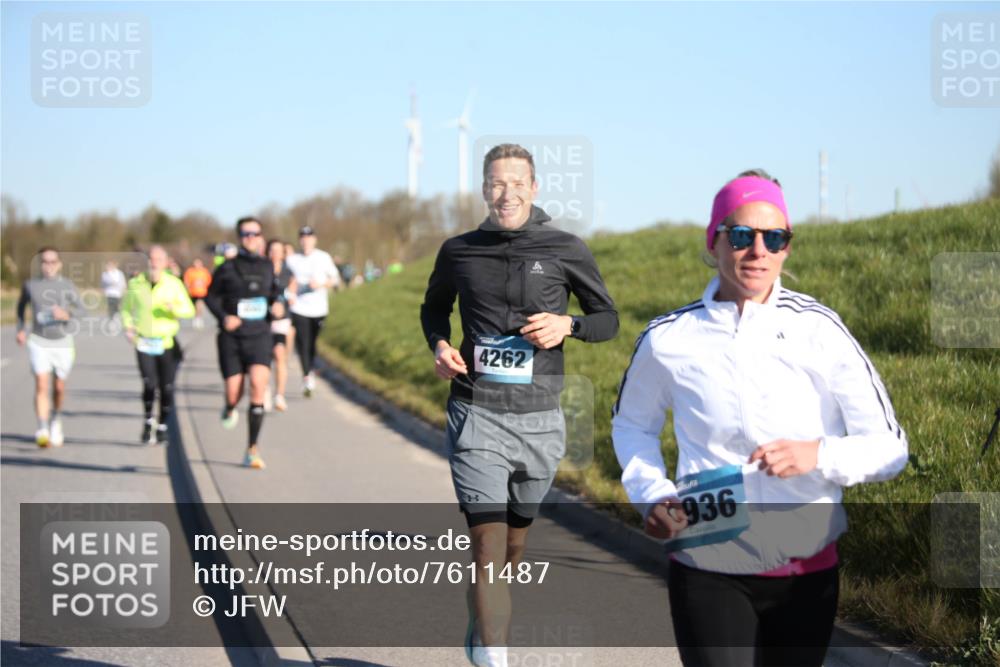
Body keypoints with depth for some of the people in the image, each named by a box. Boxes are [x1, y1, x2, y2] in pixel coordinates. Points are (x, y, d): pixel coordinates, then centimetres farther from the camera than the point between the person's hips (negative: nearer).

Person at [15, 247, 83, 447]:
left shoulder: (67, 286, -1)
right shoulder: (31, 285, 4)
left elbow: (80, 309, -10)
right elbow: (21, 305, 23)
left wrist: (67, 314, -29)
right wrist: (20, 329, 16)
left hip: (63, 343, 0)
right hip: (38, 342, 0)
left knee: (59, 388, 9)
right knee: (41, 386, -14)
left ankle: (56, 419, 37)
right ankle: (42, 431, -20)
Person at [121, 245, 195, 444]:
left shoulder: (174, 284, 1)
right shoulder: (135, 284, 4)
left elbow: (189, 310, 0)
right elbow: (126, 309, 17)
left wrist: (175, 308, -20)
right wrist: (128, 327, -1)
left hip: (168, 343, 0)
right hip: (144, 343, 0)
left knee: (166, 388, 0)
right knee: (149, 384, -16)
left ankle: (162, 427, 19)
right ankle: (148, 420, 8)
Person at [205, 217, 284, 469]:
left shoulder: (268, 267, 5)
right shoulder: (227, 268, -3)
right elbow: (211, 296, 7)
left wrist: (278, 308, 0)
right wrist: (223, 317, -10)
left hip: (259, 336, 1)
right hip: (231, 338, -1)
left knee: (258, 385, -18)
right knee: (234, 393, -2)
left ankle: (252, 450, -10)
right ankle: (230, 409, 41)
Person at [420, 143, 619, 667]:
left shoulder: (566, 251, -1)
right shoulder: (458, 251, 3)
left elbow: (608, 319, 7)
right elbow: (434, 305, 22)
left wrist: (567, 324, -13)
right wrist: (439, 344, 1)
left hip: (540, 421, 1)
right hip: (476, 416, -1)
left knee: (514, 545, 16)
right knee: (488, 545, -13)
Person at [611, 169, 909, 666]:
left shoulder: (818, 329, -5)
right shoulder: (668, 338, -3)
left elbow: (889, 447, -3)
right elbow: (631, 424, 17)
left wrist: (819, 454, -22)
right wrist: (651, 495, -2)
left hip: (807, 574, 1)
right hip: (707, 569, -1)